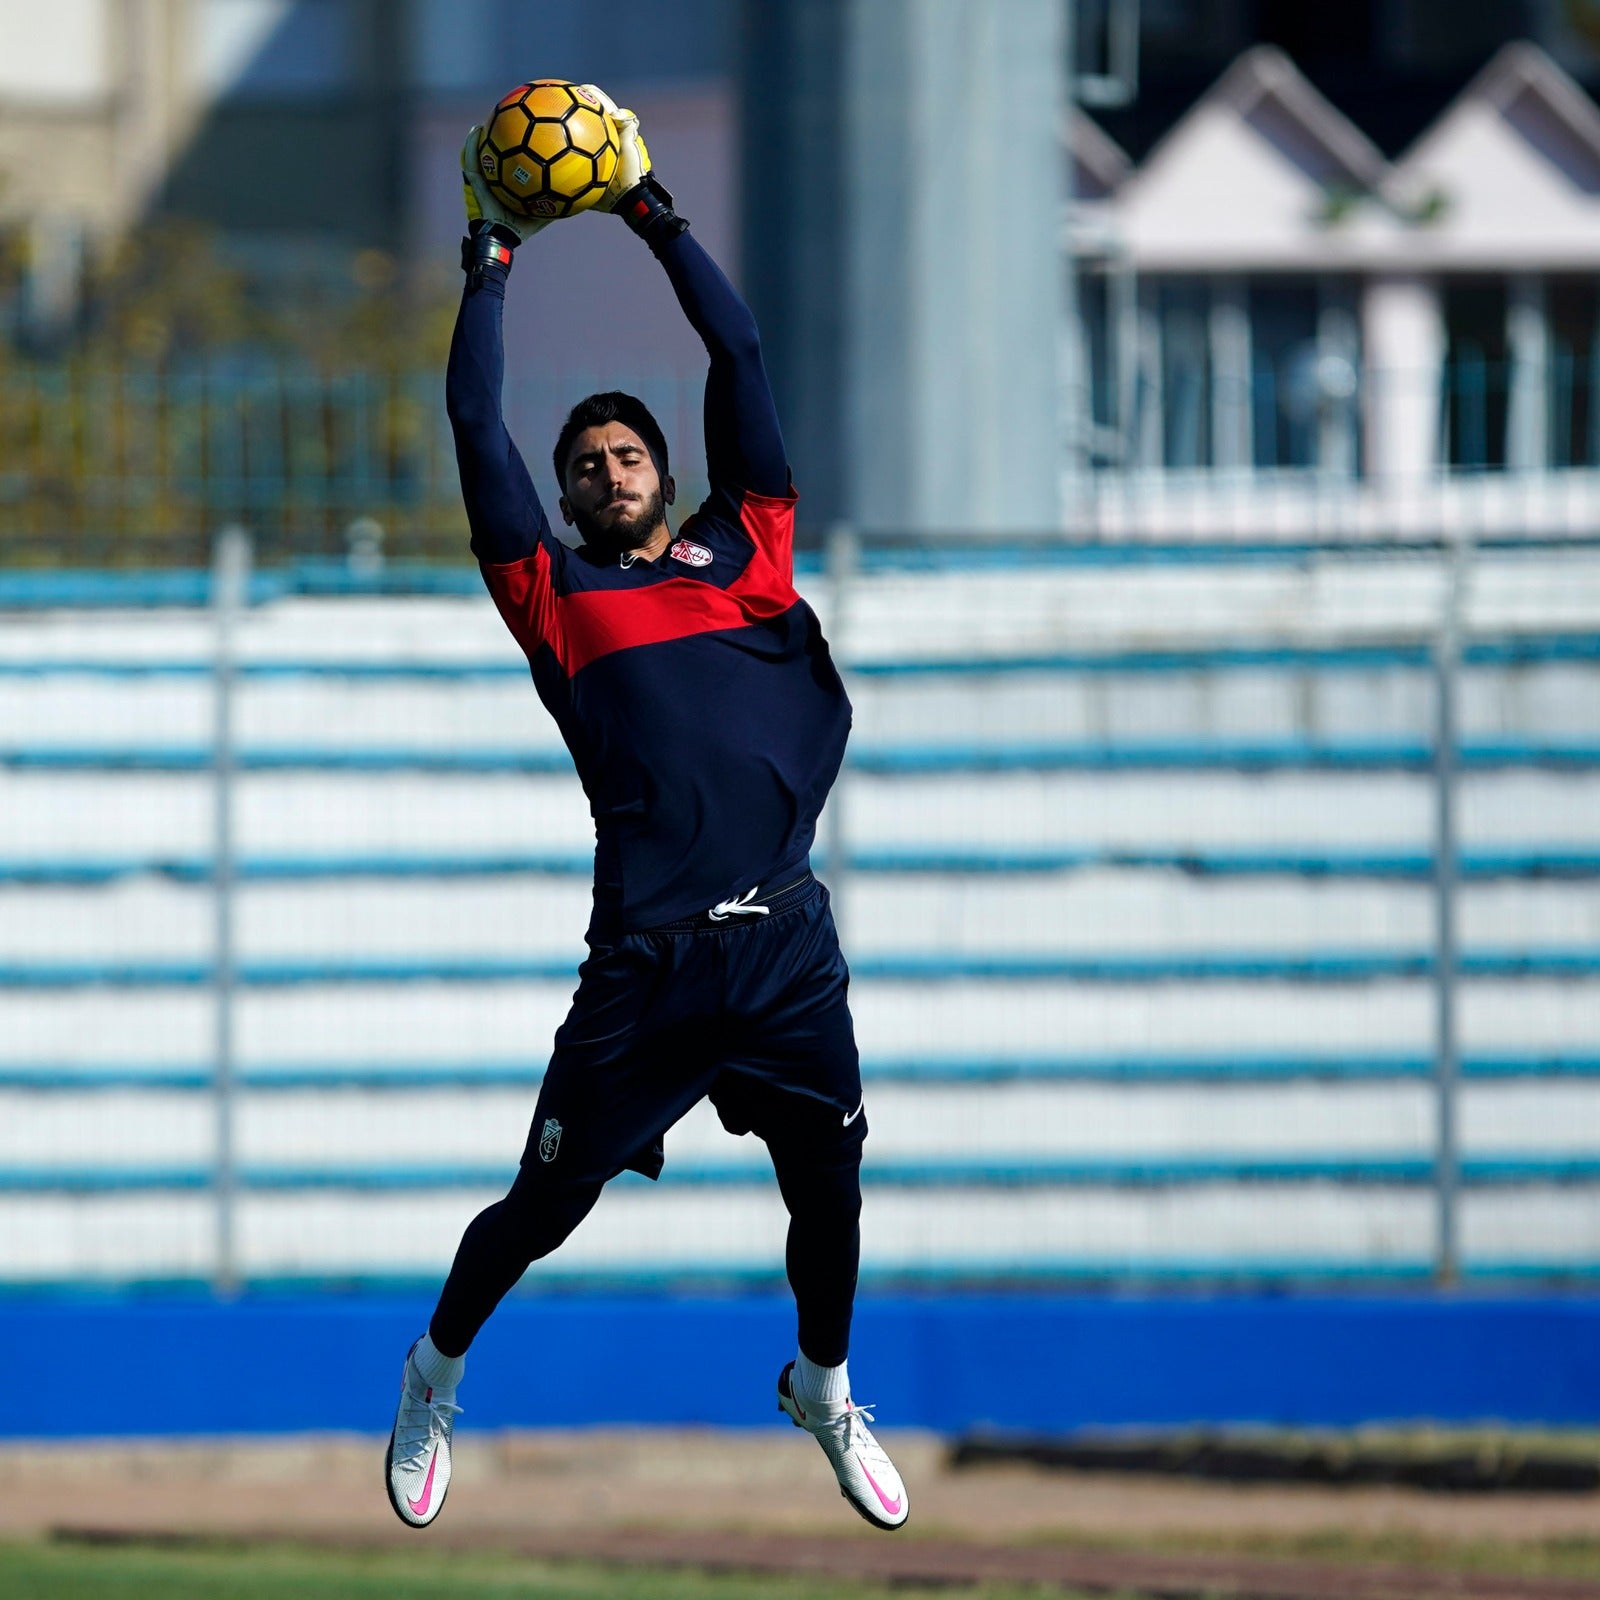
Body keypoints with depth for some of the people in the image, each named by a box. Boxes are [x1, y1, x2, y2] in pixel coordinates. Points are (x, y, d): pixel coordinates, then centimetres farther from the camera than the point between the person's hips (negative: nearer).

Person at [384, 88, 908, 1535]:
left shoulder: (746, 552, 15)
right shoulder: (554, 592, 10)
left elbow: (742, 360, 16)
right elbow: (476, 428, 8)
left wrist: (660, 223, 18)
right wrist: (490, 272, 15)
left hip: (786, 942, 2)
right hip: (647, 960, -2)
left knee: (829, 1184, 2)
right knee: (545, 1205, 3)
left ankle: (826, 1389, 28)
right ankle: (437, 1376, 27)